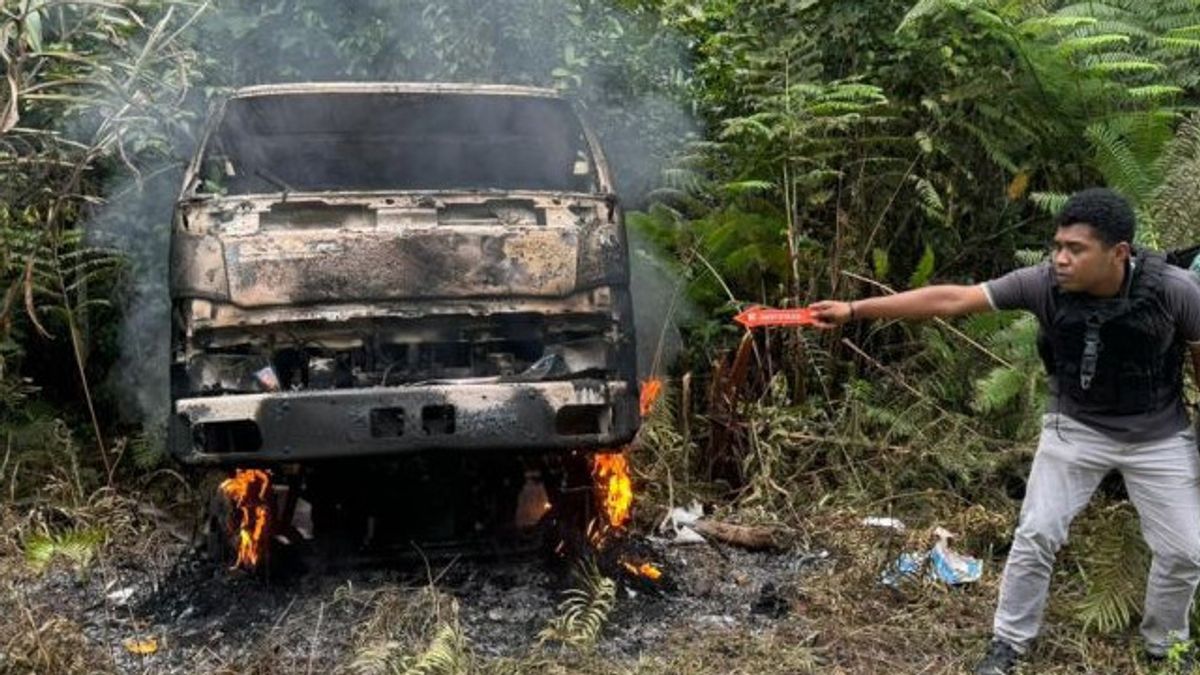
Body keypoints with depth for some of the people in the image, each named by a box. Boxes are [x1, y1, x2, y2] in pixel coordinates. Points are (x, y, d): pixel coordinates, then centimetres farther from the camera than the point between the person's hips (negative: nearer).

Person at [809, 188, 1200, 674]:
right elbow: (950, 299, -27)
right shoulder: (1044, 283, -26)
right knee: (1036, 535, 0)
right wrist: (854, 310, -31)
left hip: (1158, 438, 0)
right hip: (1075, 428, 0)